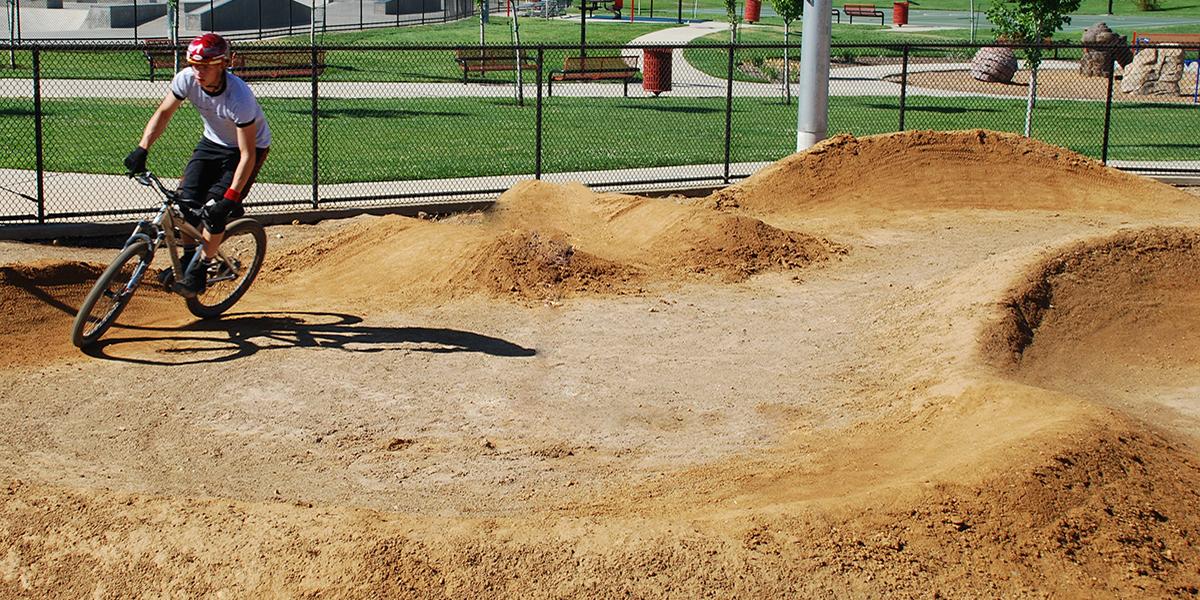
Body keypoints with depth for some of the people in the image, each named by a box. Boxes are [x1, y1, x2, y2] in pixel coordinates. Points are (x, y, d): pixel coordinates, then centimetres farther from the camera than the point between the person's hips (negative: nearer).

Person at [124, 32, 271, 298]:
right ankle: (188, 258, 12)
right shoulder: (187, 79, -22)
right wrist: (142, 149, -18)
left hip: (251, 147, -5)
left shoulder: (239, 98, -37)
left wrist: (230, 198, -34)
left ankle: (199, 271, -1)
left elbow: (248, 155, -32)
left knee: (214, 210, -19)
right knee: (187, 200, -12)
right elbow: (163, 113, -5)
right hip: (212, 142, 5)